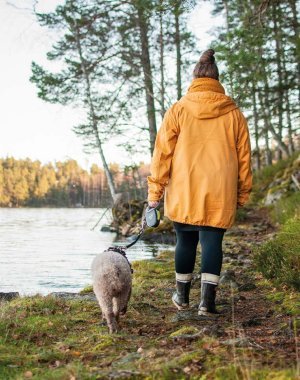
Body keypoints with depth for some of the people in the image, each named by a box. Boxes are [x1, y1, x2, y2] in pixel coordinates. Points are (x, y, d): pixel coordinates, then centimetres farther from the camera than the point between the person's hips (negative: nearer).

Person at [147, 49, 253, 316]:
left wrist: (155, 191, 4)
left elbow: (162, 153, -1)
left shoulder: (178, 110, 1)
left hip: (183, 193, 0)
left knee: (185, 241, 13)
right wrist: (242, 194, 16)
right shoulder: (233, 113, 5)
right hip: (220, 194, 0)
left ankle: (182, 297, 26)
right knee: (212, 242, 2)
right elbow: (244, 157, 8)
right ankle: (207, 301, -6)